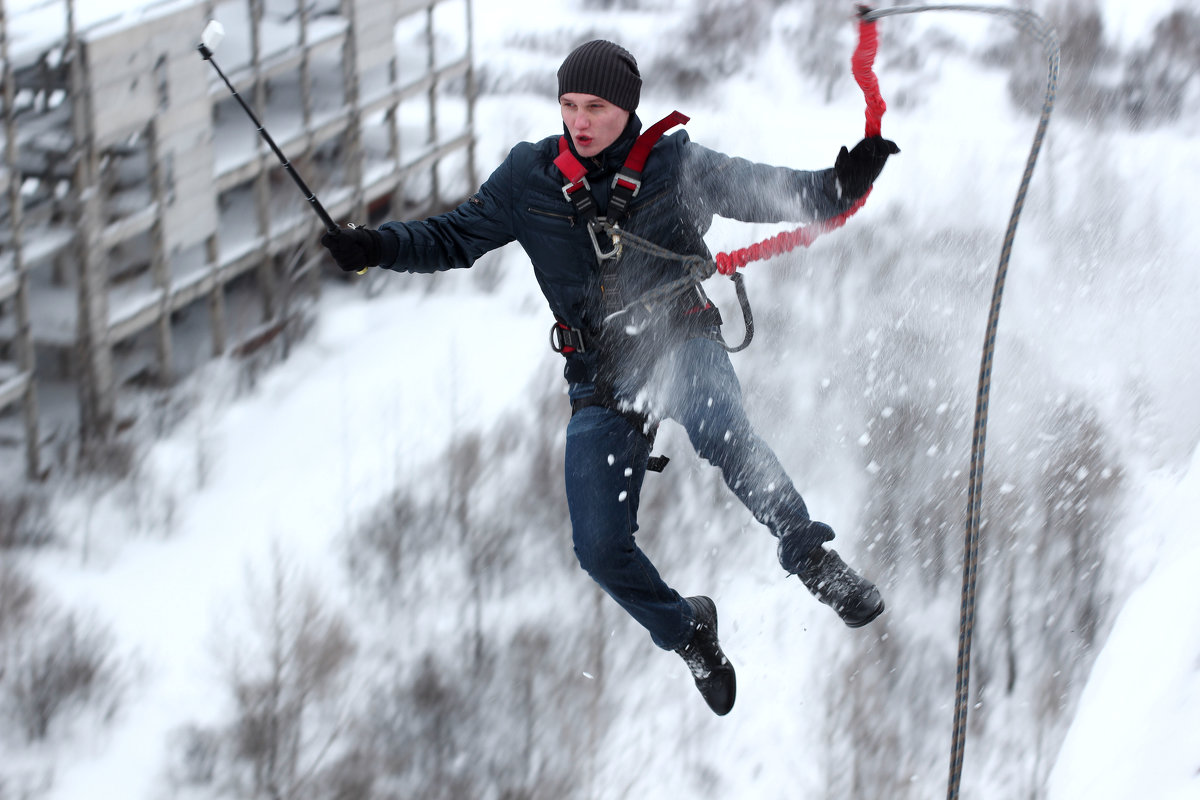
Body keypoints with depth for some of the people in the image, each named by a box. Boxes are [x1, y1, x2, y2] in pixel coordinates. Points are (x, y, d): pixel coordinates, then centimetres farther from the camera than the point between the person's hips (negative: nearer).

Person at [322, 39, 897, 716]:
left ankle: (812, 557, -22)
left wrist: (841, 185, -20)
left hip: (682, 343, -3)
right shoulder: (529, 178, 0)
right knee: (602, 548, -4)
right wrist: (377, 247, -7)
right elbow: (455, 237, 8)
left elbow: (771, 193, -2)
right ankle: (687, 631, 24)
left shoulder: (675, 164, -5)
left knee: (718, 432, -39)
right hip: (601, 375, 3)